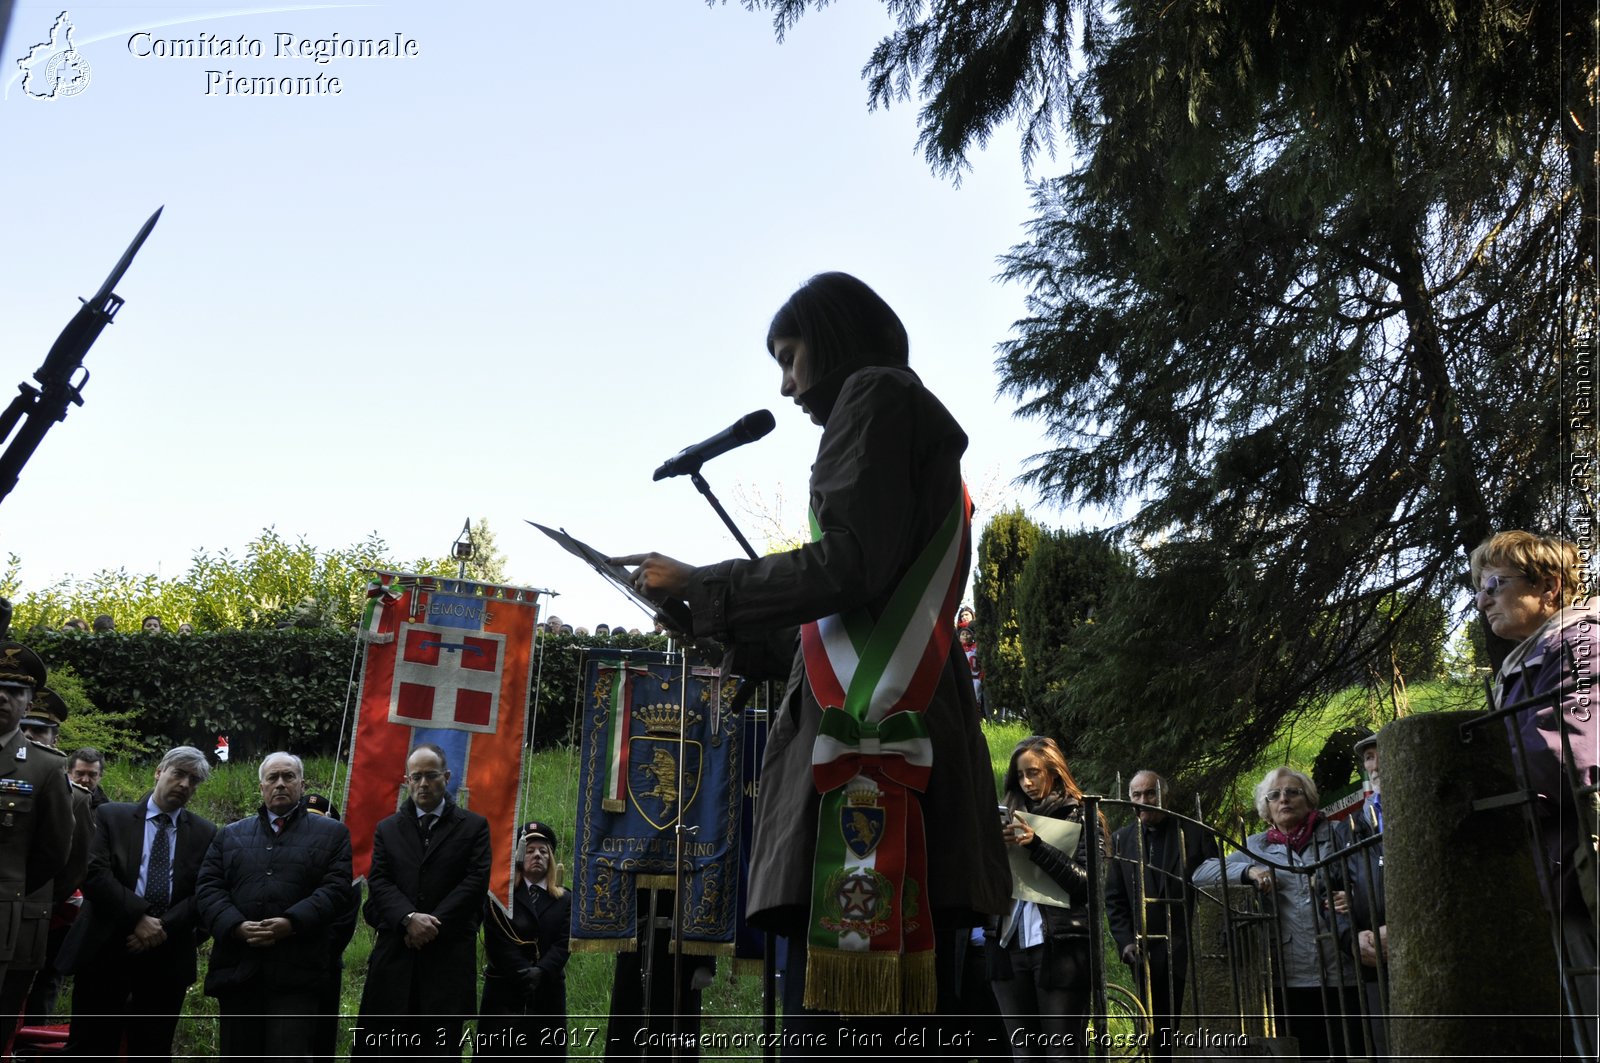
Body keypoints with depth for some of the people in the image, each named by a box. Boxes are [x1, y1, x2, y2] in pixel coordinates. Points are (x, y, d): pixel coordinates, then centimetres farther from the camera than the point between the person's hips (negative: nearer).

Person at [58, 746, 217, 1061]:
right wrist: (138, 918, -15)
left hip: (167, 958, 1)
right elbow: (94, 873, -7)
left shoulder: (206, 833, 9)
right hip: (105, 951, -1)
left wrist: (163, 928, -14)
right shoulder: (111, 816, 6)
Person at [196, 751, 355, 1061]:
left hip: (297, 972, -3)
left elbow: (338, 888, -2)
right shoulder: (230, 835, 19)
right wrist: (236, 926, -10)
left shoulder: (331, 833, 10)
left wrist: (292, 923, -17)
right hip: (237, 968, 3)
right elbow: (208, 887, 8)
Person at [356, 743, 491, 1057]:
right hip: (395, 954, 2)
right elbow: (378, 882, 2)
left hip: (448, 954, -2)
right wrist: (409, 918, -15)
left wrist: (433, 923, -12)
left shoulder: (474, 826, 7)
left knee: (441, 1045, 3)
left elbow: (476, 881, -3)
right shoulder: (387, 829, 14)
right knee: (380, 1048, 3)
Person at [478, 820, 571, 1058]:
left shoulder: (564, 900, 11)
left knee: (545, 1052, 1)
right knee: (499, 1052, -4)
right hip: (505, 993, -2)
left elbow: (563, 944, 0)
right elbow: (498, 942, -6)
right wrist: (525, 974, -15)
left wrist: (540, 971, -17)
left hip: (548, 995, 2)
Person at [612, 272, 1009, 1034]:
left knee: (828, 1011, -14)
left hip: (871, 728, -10)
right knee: (904, 1014, 5)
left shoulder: (875, 394, 3)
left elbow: (851, 565, -12)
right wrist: (731, 633, 28)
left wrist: (700, 588, -2)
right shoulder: (919, 430, 30)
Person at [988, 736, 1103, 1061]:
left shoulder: (1081, 818, 2)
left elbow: (1089, 883, -9)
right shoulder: (1012, 819, 14)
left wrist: (1036, 847, -16)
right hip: (1010, 945, 5)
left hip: (1061, 948, -5)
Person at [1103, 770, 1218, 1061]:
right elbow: (1115, 899, 9)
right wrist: (1126, 941, -3)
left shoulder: (1195, 833, 3)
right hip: (1146, 952, 2)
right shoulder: (1121, 840, 9)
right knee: (1159, 1031, 4)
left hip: (1190, 948, -2)